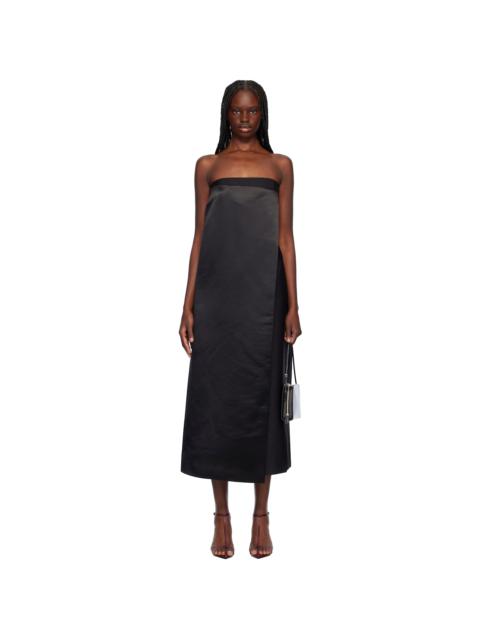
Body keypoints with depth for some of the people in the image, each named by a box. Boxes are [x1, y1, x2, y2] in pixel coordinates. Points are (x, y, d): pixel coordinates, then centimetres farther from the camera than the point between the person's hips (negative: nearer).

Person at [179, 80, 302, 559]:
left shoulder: (280, 165, 10)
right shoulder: (207, 166, 11)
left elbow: (286, 237, 6)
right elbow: (199, 237, 8)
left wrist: (293, 305, -1)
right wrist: (188, 305, 1)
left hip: (264, 294, 0)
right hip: (217, 294, 1)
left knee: (261, 397, 3)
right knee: (216, 396, 2)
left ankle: (261, 516, 15)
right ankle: (221, 515, 15)